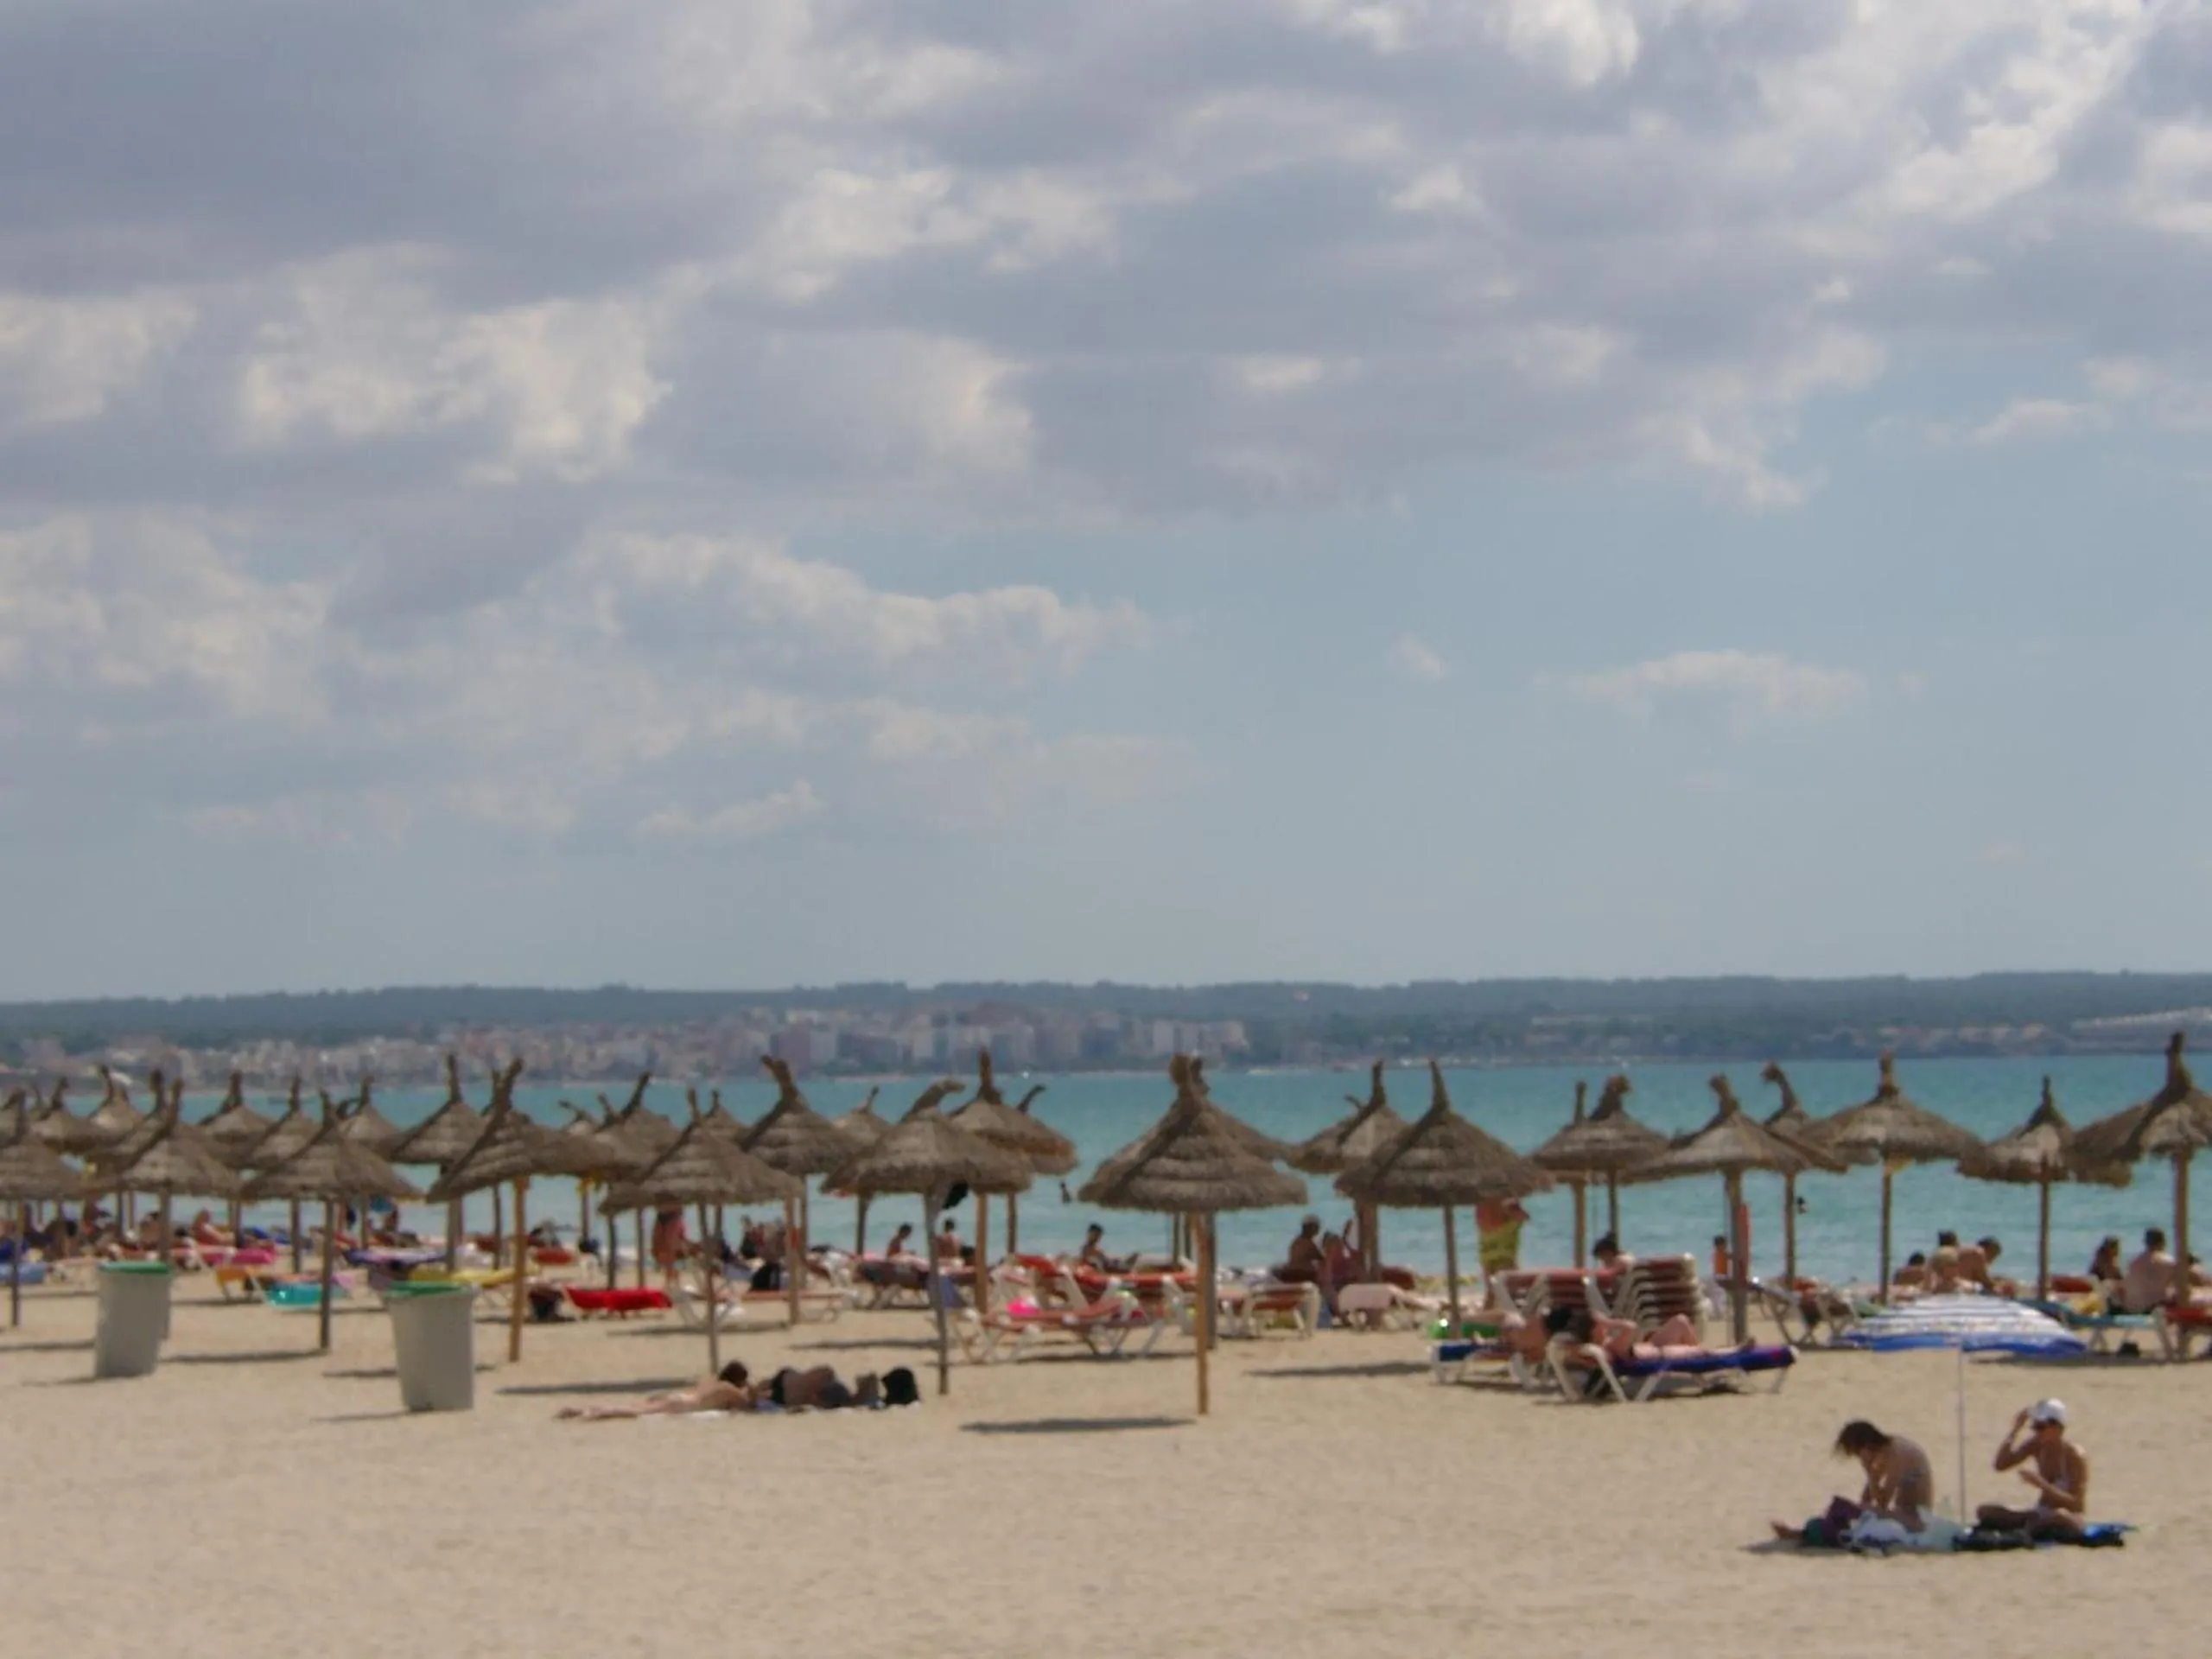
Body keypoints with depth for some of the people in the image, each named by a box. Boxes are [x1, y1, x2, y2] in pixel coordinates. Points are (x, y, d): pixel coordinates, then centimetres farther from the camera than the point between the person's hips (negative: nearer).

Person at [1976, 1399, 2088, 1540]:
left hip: (2070, 1520, -6)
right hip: (2041, 1514, 6)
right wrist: (2014, 1431, -13)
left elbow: (2076, 1505, -23)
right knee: (1985, 1512, -9)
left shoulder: (2075, 1456, -17)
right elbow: (2001, 1465, -5)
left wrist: (2041, 1484, -34)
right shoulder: (2036, 1446, 0)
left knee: (2058, 1516, -44)